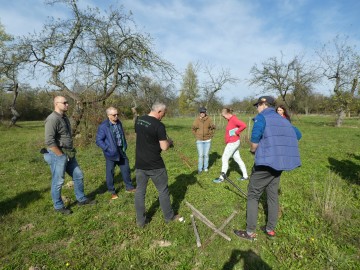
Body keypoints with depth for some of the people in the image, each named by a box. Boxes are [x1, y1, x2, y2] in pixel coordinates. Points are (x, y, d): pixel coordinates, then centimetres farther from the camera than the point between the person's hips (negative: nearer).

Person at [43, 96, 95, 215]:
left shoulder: (65, 117, 11)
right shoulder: (53, 119, -19)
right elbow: (49, 141, -25)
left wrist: (71, 152, 13)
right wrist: (61, 155, -18)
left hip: (69, 155, 9)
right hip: (57, 155, -9)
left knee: (78, 176, 16)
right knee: (58, 182, 6)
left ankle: (81, 199, 32)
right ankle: (58, 206, 25)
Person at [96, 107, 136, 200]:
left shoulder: (119, 123, 3)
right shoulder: (103, 126, -15)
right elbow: (98, 141, -14)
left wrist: (125, 146, 9)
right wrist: (107, 149, -19)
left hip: (121, 151, 6)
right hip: (111, 153, -5)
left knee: (126, 169, 14)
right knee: (110, 172, 8)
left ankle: (129, 187, 32)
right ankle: (112, 192, 25)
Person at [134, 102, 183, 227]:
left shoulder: (138, 121, 4)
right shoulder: (159, 125, -18)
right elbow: (164, 147, -17)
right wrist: (169, 141, 3)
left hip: (139, 164, 6)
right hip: (155, 165, -6)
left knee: (140, 191, 14)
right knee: (163, 191, 12)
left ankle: (140, 221, 25)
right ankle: (169, 216, 30)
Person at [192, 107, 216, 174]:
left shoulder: (209, 119, -8)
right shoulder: (196, 120, -8)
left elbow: (213, 128, 5)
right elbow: (193, 129, 6)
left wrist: (210, 135, 2)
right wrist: (196, 136, 2)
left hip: (207, 140, 0)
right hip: (199, 141, 0)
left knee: (206, 155, 7)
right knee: (200, 155, -1)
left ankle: (206, 167, 24)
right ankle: (200, 169, 13)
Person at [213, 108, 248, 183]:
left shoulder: (234, 119, -18)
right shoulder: (230, 120, 10)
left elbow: (244, 125, -29)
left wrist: (236, 132, -21)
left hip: (233, 143, -10)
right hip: (233, 143, 10)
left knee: (224, 159, -3)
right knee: (238, 159, 15)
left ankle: (221, 178, 5)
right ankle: (245, 176, 24)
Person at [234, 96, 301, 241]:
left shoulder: (261, 117, -8)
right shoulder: (283, 120, 14)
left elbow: (254, 143, -18)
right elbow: (298, 134, 23)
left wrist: (253, 151, 2)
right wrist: (283, 146, 19)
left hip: (265, 163, -7)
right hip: (280, 163, 7)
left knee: (253, 196, 4)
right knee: (273, 195, 17)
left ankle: (250, 232, 11)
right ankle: (270, 229, 29)